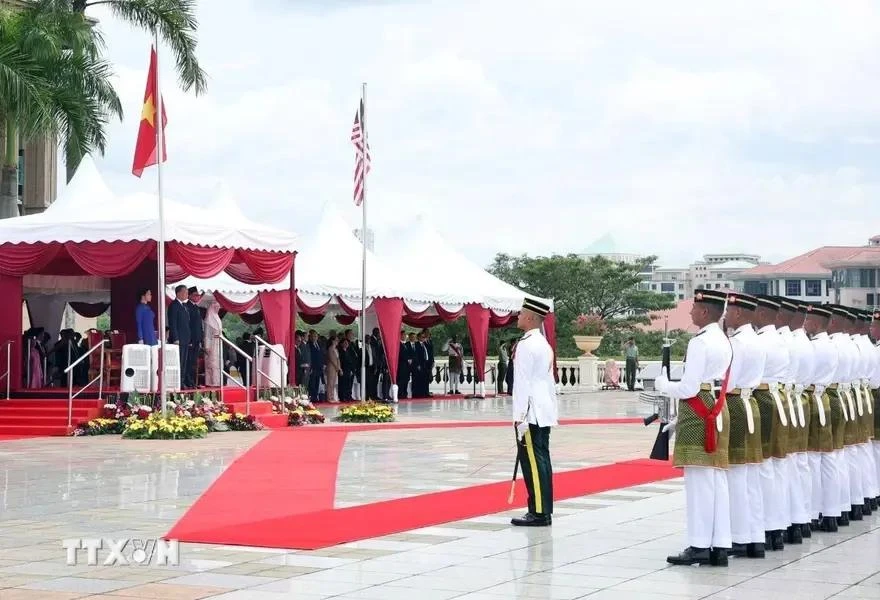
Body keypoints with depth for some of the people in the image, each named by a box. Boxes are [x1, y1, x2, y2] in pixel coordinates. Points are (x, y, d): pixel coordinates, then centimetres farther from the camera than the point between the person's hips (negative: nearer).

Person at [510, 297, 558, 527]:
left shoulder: (527, 345, -13)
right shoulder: (544, 344, 16)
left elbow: (523, 382, -17)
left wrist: (520, 416, -16)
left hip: (531, 413, -9)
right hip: (544, 413, 9)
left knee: (533, 462, -8)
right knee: (541, 461, 10)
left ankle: (538, 513, -8)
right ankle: (544, 511, 13)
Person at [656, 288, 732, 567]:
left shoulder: (699, 342, -15)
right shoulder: (724, 342, 15)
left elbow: (690, 388, -18)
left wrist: (663, 385, 1)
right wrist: (681, 418, 21)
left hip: (699, 414, -9)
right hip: (718, 410, 9)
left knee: (699, 481, -6)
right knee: (717, 481, 8)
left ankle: (700, 546, -4)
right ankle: (720, 546, 9)